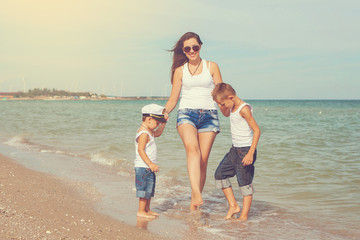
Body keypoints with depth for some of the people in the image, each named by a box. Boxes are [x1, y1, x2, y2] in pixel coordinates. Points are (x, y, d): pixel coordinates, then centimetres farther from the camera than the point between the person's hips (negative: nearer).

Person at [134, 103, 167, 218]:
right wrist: (150, 164, -28)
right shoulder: (144, 133, -19)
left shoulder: (148, 131, 13)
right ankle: (141, 211, 1)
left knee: (149, 189, 16)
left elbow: (157, 133, 34)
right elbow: (141, 150, -24)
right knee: (145, 189, -5)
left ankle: (147, 209, 25)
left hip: (148, 167, 11)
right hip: (143, 166, -11)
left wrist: (163, 123, 19)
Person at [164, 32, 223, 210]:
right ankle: (196, 193, -42)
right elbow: (173, 99, 13)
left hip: (209, 115, 1)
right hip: (186, 113, 0)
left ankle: (194, 202, 5)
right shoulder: (180, 70, 14)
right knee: (192, 149, -29)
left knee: (203, 160, -6)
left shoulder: (211, 67, 12)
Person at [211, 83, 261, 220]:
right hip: (235, 149, 9)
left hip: (246, 149, -9)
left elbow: (256, 130, -21)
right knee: (220, 174, 7)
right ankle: (233, 206, 14)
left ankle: (244, 216, 4)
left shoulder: (244, 109, -19)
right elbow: (226, 114, 32)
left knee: (245, 182, -4)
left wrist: (251, 153, -25)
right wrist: (219, 102, 12)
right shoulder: (233, 108, 8)